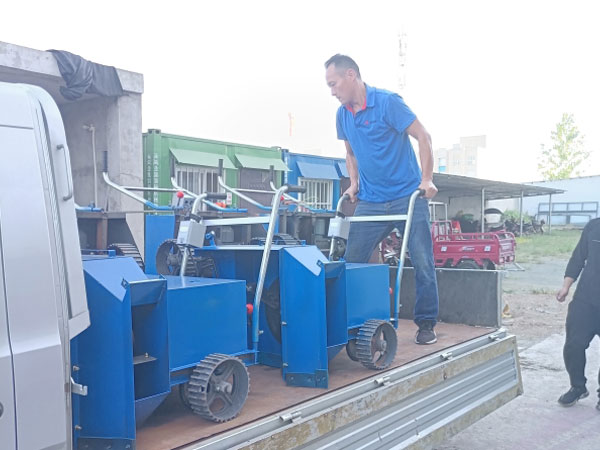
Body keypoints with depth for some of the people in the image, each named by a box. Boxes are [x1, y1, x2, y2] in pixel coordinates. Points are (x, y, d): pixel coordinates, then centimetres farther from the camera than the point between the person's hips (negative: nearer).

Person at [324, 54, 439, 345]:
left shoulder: (387, 102, -11)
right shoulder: (342, 115, 7)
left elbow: (423, 137, -10)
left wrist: (426, 180, -14)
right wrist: (354, 184, 10)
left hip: (408, 196, -5)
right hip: (370, 202, 5)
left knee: (423, 263, -2)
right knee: (350, 262, 3)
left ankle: (426, 323, 13)